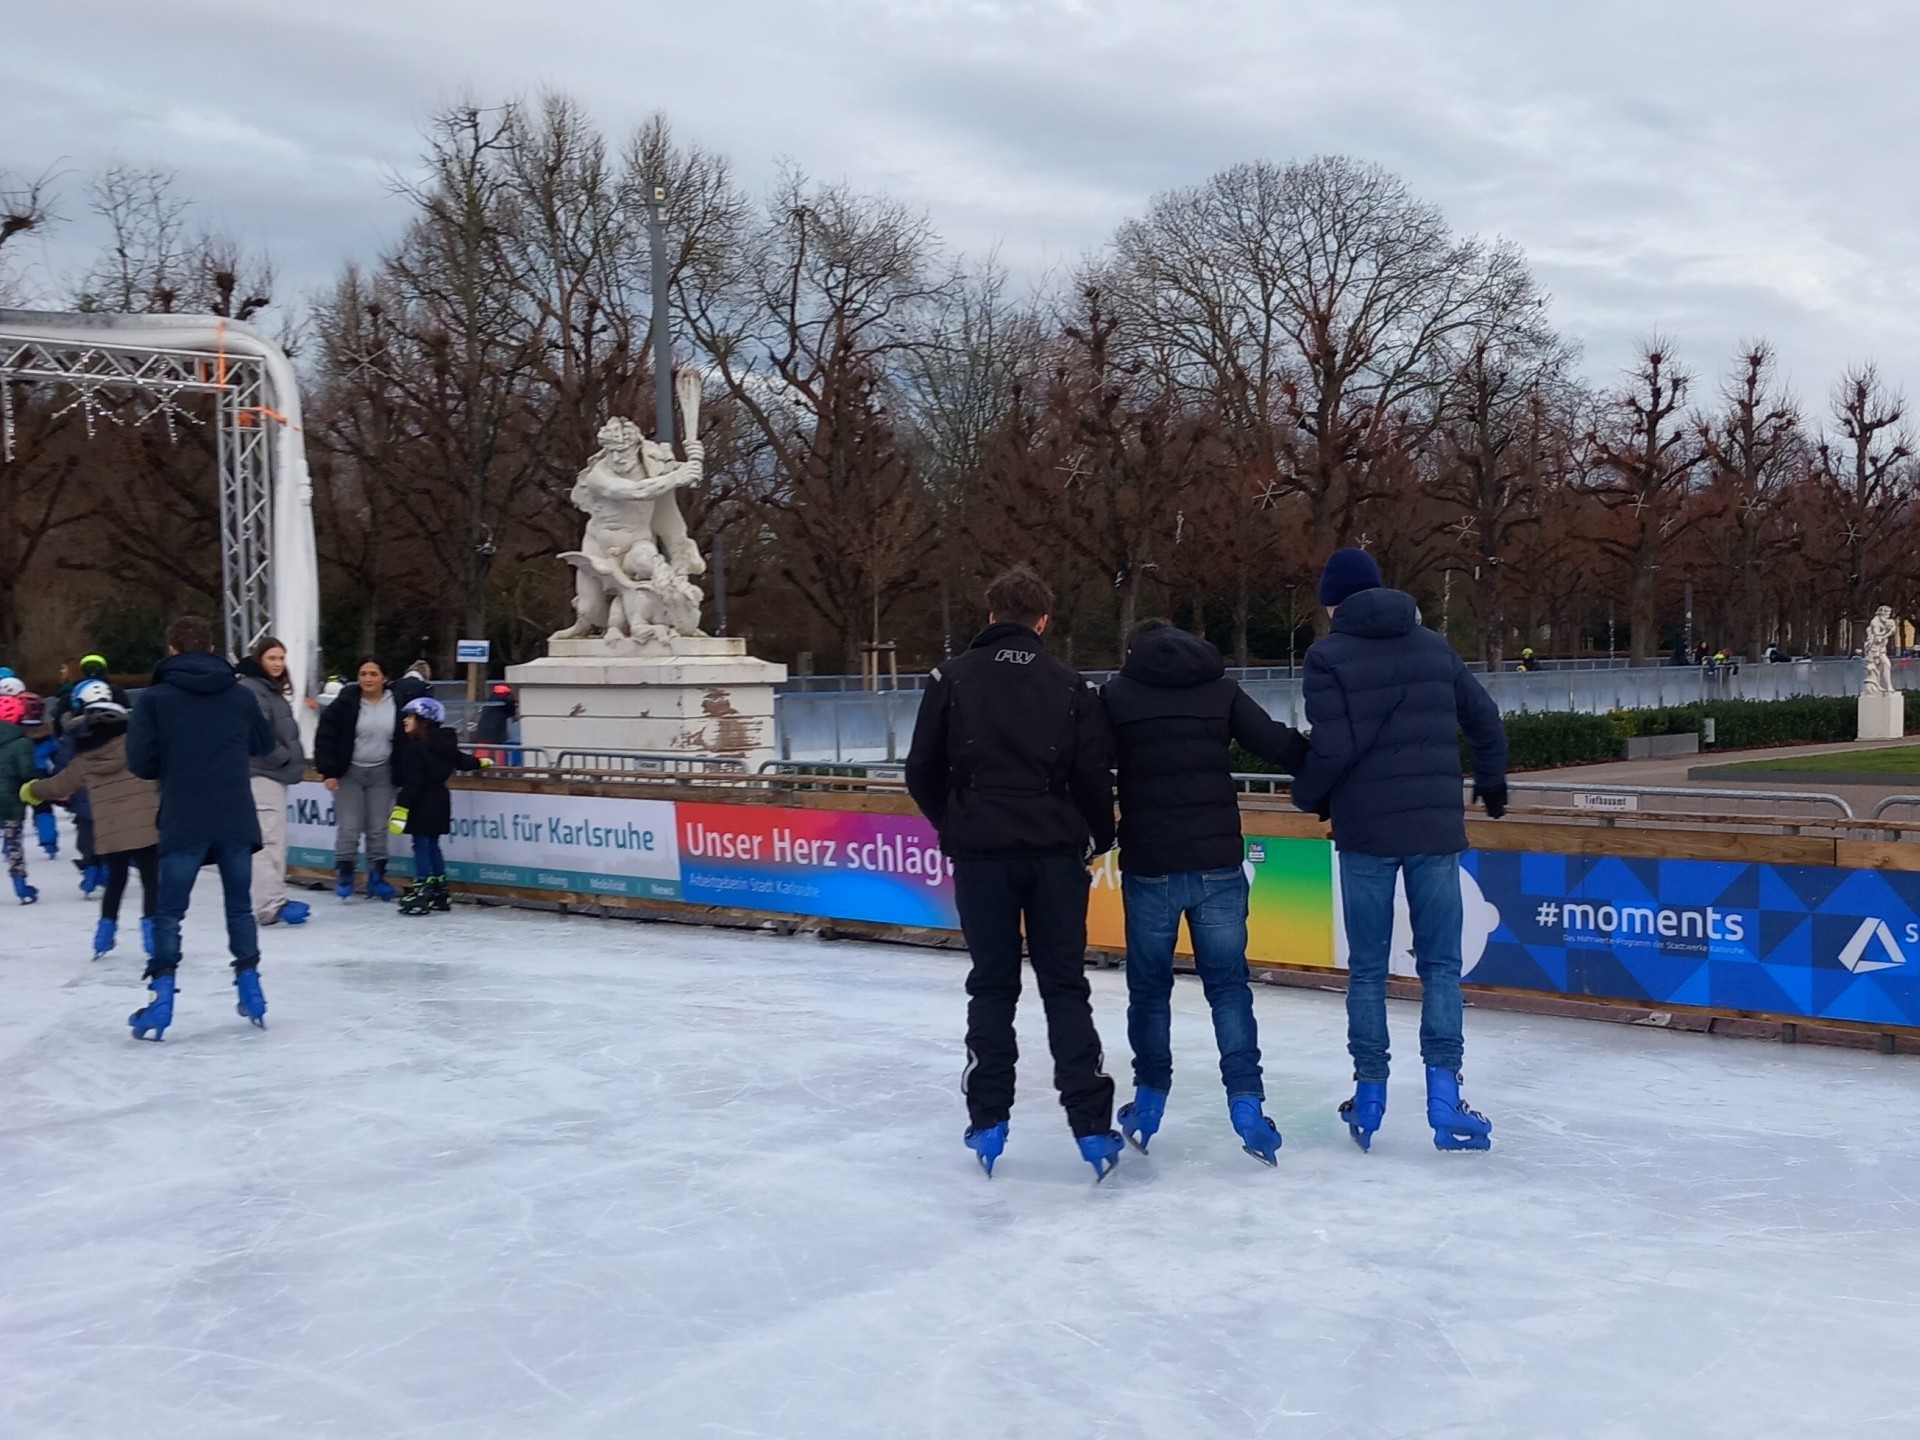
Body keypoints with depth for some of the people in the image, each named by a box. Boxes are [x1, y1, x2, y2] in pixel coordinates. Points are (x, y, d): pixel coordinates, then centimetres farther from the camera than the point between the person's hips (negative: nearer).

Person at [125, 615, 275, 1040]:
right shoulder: (239, 694, 5)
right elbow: (264, 744, 18)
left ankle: (162, 1000, 2)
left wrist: (170, 767, 11)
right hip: (237, 820, 2)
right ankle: (250, 991, 17)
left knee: (169, 913, 6)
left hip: (184, 823, -2)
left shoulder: (154, 698, -4)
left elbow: (140, 762, -8)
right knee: (240, 907, 15)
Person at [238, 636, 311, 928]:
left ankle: (272, 900, 19)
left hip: (274, 773, 11)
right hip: (262, 773, -11)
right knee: (269, 840, -14)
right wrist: (286, 758, -14)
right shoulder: (252, 689, -13)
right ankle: (271, 904, -16)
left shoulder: (273, 689, 19)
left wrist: (294, 759, 10)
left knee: (274, 840, 13)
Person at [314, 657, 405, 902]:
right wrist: (328, 771, -11)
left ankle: (376, 877, 15)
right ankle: (344, 875, 10)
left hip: (381, 773, 2)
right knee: (349, 827, -4)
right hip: (349, 772, -2)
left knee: (378, 828, 6)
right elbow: (326, 737, -6)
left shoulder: (397, 704, -2)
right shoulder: (346, 703, -8)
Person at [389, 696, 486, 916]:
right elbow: (461, 760, 23)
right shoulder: (444, 744, 7)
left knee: (421, 846, -4)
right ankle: (439, 894, 20)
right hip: (439, 802, 9)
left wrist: (401, 809, -22)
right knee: (432, 846, 16)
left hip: (422, 806, -9)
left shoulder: (414, 749, -18)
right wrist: (480, 763, 43)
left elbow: (412, 782, -22)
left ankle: (422, 894, -5)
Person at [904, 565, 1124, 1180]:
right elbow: (1093, 778, -3)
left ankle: (988, 1123, 12)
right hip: (1055, 853, 0)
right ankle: (1091, 1126, 2)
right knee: (1065, 988, 7)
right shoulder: (1071, 687, 1)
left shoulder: (953, 678, 0)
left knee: (992, 987, 11)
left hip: (981, 852, 0)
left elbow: (922, 771, 1)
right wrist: (1097, 837, 15)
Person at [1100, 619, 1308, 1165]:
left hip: (1148, 866, 0)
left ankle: (1148, 1104, 21)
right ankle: (1246, 1103, -1)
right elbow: (1279, 744, -3)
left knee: (1149, 987, 14)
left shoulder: (1116, 694, 3)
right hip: (1218, 862, 1)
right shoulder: (1221, 688, 4)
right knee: (1228, 985, 8)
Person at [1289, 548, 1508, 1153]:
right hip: (1435, 827, 3)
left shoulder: (1328, 656, -5)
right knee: (1440, 965, 6)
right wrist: (1491, 782, 31)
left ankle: (1370, 1095, 12)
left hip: (1365, 830, -2)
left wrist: (1308, 794, 6)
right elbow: (1484, 719, 14)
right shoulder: (1433, 646, 9)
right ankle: (1444, 1099, -2)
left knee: (1367, 969, 8)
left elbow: (1333, 748, -13)